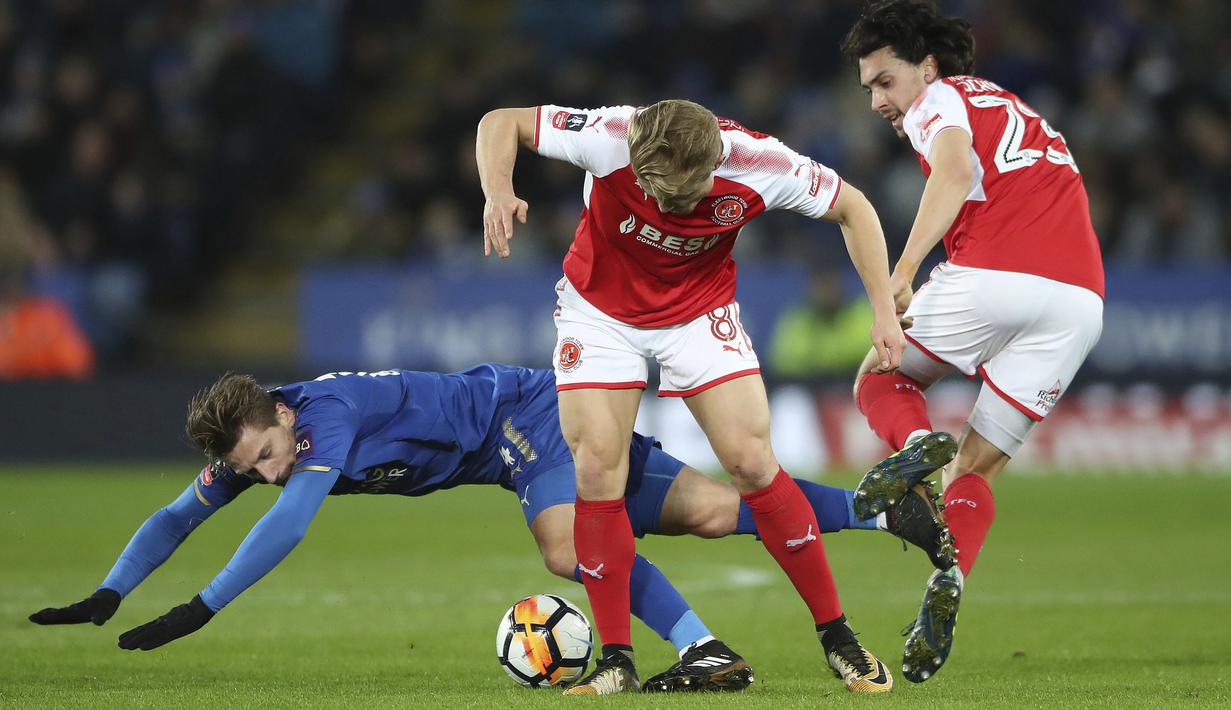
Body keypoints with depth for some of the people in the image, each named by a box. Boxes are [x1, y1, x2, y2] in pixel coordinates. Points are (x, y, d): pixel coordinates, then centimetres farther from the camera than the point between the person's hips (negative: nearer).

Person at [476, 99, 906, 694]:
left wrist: (884, 309, -14)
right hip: (600, 307, 0)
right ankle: (616, 661, 0)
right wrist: (498, 193, -37)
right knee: (597, 469, -11)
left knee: (751, 462, -10)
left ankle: (836, 637, 4)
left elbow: (851, 208, -9)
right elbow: (502, 123, -18)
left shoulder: (759, 164, -28)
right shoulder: (609, 138, -31)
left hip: (701, 311, 0)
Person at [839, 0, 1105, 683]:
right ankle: (946, 584, -13)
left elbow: (956, 170, -11)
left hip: (991, 273, -6)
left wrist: (904, 270, -22)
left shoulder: (939, 99, 10)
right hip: (1081, 299, 6)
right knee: (975, 469, 14)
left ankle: (916, 442, -14)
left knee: (880, 381, 20)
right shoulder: (1015, 110, 34)